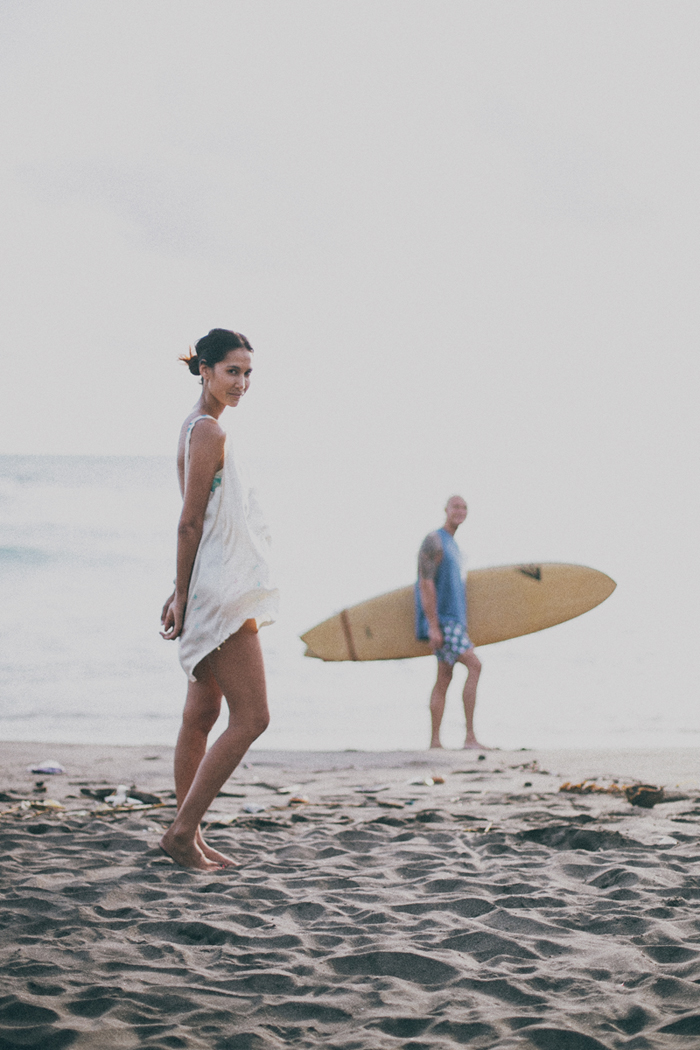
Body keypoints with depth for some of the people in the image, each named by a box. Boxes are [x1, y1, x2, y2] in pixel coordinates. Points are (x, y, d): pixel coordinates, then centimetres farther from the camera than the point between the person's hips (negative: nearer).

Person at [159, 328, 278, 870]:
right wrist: (183, 595, -15)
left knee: (202, 714, 11)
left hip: (220, 591, 10)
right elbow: (190, 523, -16)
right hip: (221, 592, -10)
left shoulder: (201, 428, 16)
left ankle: (190, 838, 17)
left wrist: (183, 593, 18)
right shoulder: (209, 432, -14)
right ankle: (182, 830, -6)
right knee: (251, 718, -9)